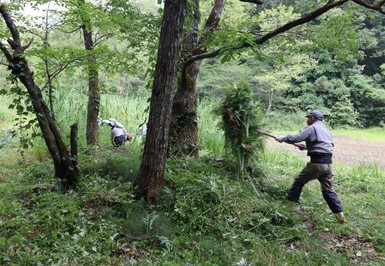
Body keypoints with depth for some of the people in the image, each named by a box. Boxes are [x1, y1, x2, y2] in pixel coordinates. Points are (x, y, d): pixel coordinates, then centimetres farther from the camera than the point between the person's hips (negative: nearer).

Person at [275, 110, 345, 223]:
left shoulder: (312, 128, -3)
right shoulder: (326, 131, 22)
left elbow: (295, 138, -10)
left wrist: (283, 138, 5)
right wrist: (306, 147, 27)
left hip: (316, 163, -7)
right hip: (328, 163, 7)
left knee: (298, 182, 11)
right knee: (328, 190, 13)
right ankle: (340, 214, 8)